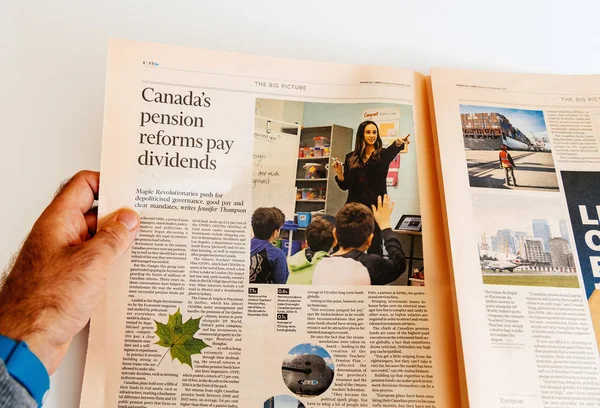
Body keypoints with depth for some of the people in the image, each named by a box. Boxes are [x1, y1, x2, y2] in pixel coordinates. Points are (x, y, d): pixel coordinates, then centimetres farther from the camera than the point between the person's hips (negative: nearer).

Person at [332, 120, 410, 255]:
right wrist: (339, 172, -7)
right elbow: (345, 185, 11)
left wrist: (398, 143, -45)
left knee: (374, 247, -2)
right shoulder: (351, 157, 9)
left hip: (375, 207, -2)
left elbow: (392, 151, -23)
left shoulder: (383, 154, 3)